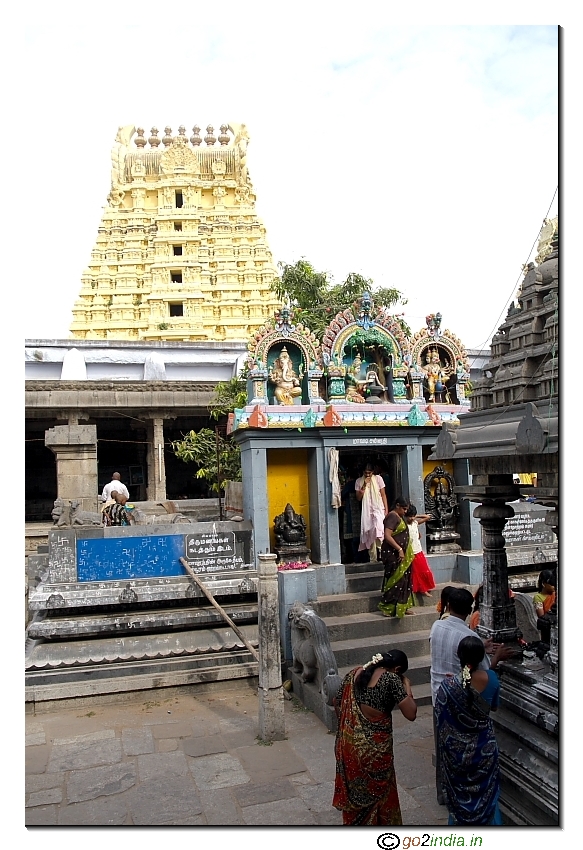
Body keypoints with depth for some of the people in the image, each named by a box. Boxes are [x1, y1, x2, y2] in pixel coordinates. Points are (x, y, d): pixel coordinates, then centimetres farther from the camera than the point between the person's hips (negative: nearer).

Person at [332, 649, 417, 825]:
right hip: (374, 747, -6)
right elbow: (411, 714, -19)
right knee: (378, 791, 18)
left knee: (353, 788, 25)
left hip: (349, 742, 6)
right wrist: (407, 687, -5)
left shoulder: (355, 673, 4)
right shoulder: (391, 678, -15)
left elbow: (336, 702, 12)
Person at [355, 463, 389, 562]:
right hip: (367, 511, 2)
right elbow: (358, 498, -2)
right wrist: (364, 485, -13)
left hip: (379, 509, -2)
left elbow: (383, 495, 2)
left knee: (379, 531, -20)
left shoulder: (378, 479, -1)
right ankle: (373, 559, 7)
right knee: (369, 535, 1)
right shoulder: (359, 481, 3)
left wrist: (386, 509, -4)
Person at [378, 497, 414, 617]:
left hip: (401, 554, 10)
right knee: (395, 580, -7)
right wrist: (399, 549, -24)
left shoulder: (399, 517, 16)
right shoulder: (392, 517, -14)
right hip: (393, 554, -10)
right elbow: (387, 536, -24)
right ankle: (387, 608, 1)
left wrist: (403, 550, 17)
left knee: (404, 580, 12)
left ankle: (402, 606, 19)